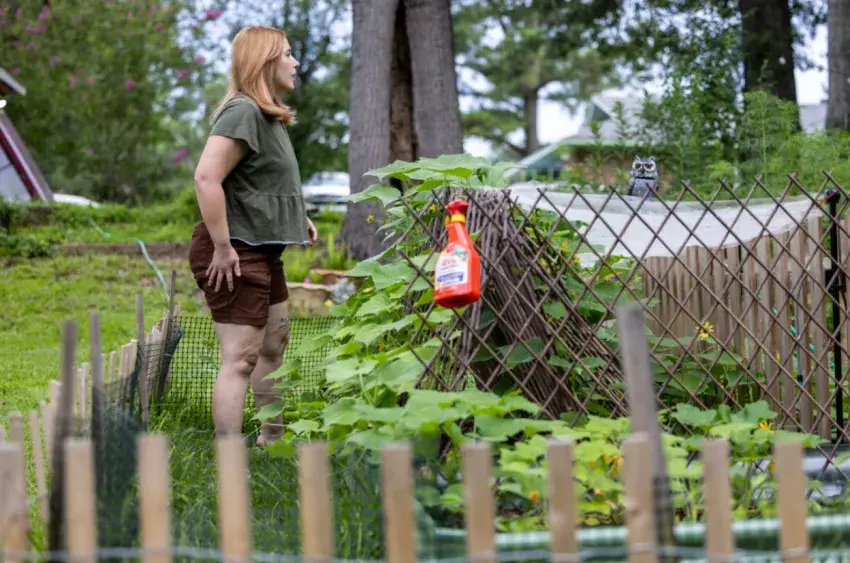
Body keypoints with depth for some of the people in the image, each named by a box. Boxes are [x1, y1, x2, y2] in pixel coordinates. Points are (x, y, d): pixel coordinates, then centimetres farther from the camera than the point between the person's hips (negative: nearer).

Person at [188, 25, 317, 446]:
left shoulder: (269, 116, 13)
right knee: (240, 359, -10)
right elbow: (206, 177, -29)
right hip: (236, 253, -11)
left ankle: (272, 439, 37)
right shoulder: (243, 111, -19)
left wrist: (296, 218, 16)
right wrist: (222, 247, -27)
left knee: (274, 344, 22)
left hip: (262, 252, 11)